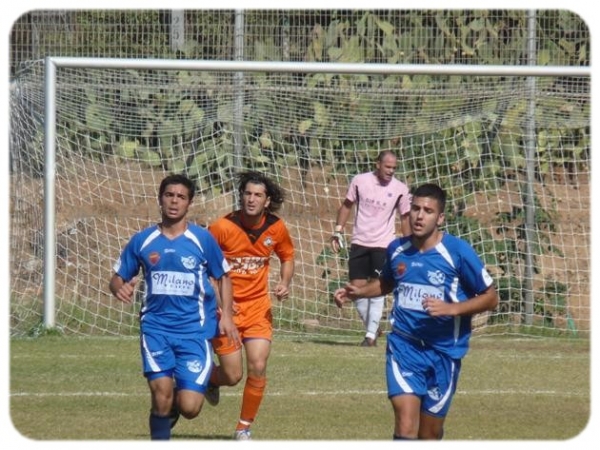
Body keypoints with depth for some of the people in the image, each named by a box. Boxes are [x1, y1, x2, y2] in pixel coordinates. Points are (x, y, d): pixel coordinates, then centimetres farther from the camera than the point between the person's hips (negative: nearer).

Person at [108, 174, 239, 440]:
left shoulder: (202, 239, 2)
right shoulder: (142, 241, 6)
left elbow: (223, 277, 13)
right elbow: (118, 278, 12)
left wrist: (226, 316, 2)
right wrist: (120, 288, -12)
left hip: (194, 329, -1)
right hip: (155, 326, 1)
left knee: (189, 407, -9)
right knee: (162, 394, -17)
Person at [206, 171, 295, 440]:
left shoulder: (276, 228, -5)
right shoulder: (222, 228, -16)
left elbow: (287, 256, 15)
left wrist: (285, 283, -5)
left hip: (258, 307, 3)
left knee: (258, 368, -11)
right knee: (232, 376, -3)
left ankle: (244, 428, 8)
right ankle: (210, 377, 37)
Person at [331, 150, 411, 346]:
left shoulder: (400, 189, -4)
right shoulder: (360, 181, -2)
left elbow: (405, 218, 6)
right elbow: (347, 205, 10)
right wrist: (338, 231, 5)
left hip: (383, 245, -2)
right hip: (359, 242, 2)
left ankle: (371, 334, -4)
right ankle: (373, 327, 18)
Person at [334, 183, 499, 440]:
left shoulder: (457, 251, -10)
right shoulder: (397, 249, 3)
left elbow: (490, 298, -5)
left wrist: (452, 308, -20)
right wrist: (358, 292, 8)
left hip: (443, 350, -1)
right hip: (404, 345, 1)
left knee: (429, 433, 9)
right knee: (406, 422, -18)